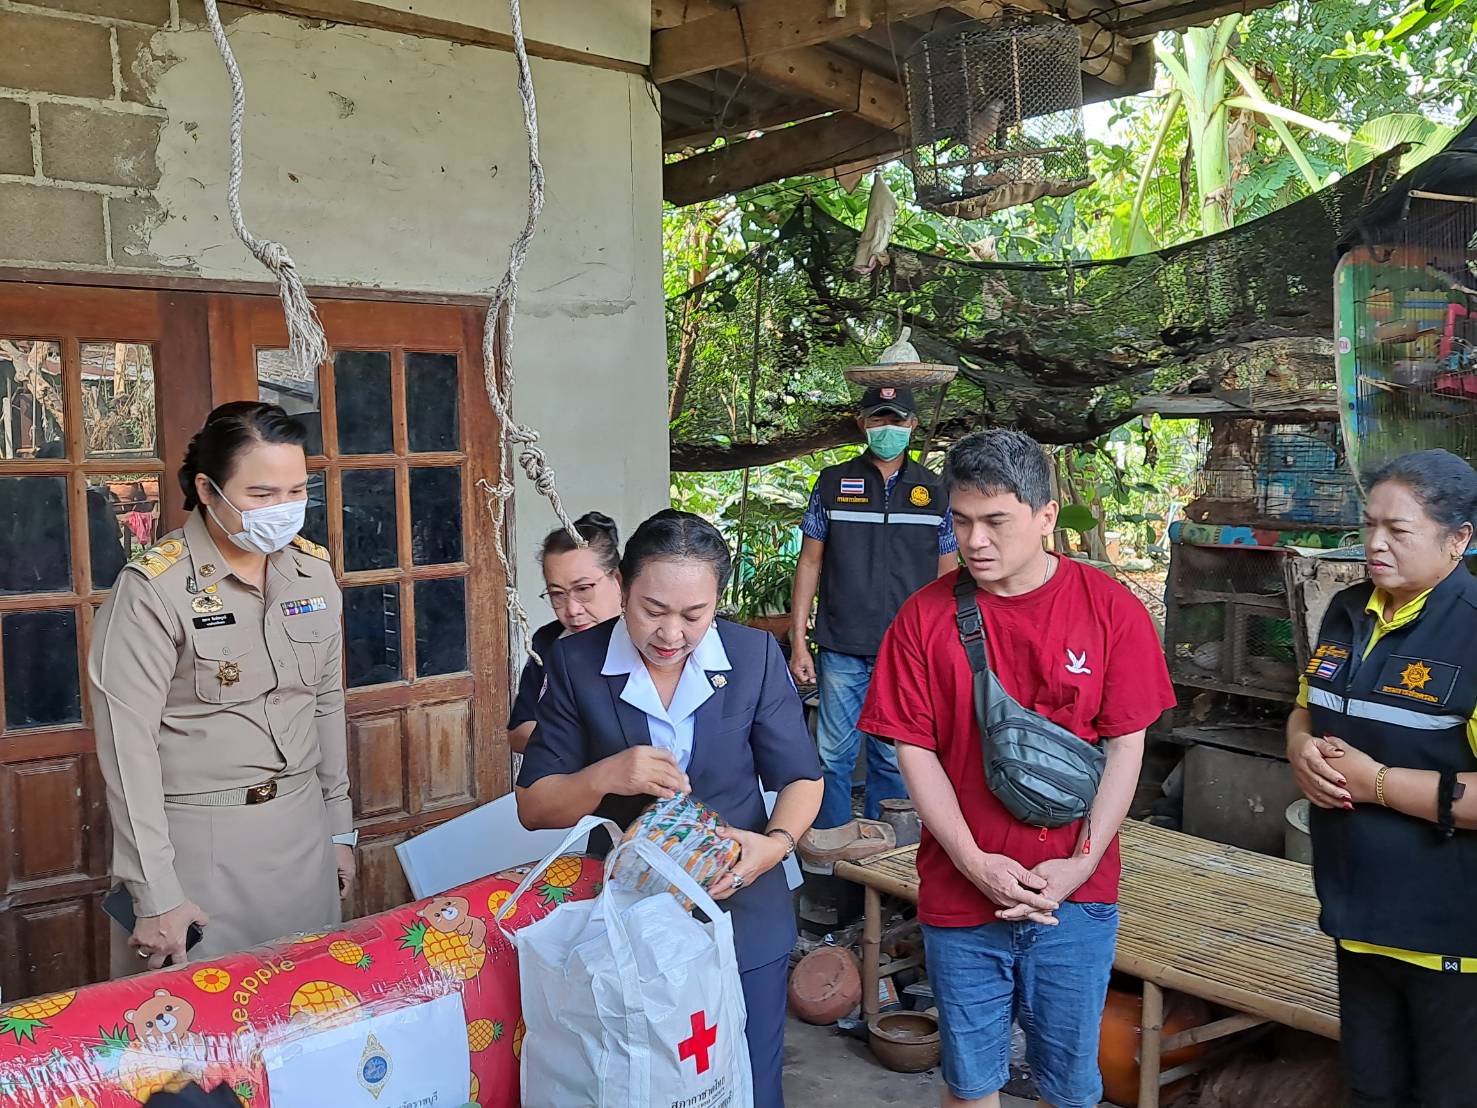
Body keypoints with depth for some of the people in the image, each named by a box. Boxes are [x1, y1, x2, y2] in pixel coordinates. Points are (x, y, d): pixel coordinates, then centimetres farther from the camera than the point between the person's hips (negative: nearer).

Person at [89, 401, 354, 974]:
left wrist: (340, 828, 14)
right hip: (198, 840, -5)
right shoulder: (154, 588, -16)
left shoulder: (314, 570, 2)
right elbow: (127, 744, -16)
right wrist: (156, 895, -15)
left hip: (301, 827, 5)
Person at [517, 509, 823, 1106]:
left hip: (742, 918, 0)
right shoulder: (576, 663, -8)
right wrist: (604, 777, -25)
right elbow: (533, 807, -5)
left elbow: (800, 777, -1)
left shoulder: (755, 654, -8)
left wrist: (778, 842, -22)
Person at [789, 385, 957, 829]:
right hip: (842, 651, -1)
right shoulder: (832, 484, 5)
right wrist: (798, 641, -1)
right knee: (833, 755, 2)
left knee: (894, 759, 7)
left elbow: (947, 576, 11)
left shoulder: (934, 491, 8)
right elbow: (810, 563, 6)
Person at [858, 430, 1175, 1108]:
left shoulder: (1111, 609, -6)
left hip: (1076, 896, 0)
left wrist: (1082, 863, -11)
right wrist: (975, 863, -12)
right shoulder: (925, 617, -6)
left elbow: (1125, 746, -4)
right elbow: (914, 751, -5)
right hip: (959, 894, 0)